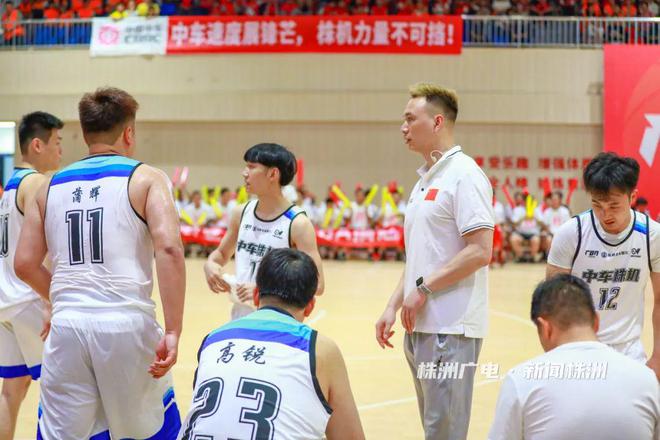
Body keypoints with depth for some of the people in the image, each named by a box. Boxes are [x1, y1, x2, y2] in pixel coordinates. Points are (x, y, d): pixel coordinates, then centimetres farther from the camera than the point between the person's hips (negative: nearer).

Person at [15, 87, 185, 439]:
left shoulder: (52, 186, 14)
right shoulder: (146, 178, 3)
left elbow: (25, 265, 11)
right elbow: (168, 249, -12)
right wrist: (172, 333, -14)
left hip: (68, 327, 3)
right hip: (127, 325, -3)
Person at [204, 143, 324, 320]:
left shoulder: (298, 224, -15)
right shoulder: (241, 213, 3)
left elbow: (316, 284, -19)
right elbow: (222, 253, 19)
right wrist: (210, 265, -5)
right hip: (240, 318, 6)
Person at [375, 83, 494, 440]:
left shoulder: (463, 175, -11)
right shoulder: (425, 180, 18)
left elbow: (479, 252, -19)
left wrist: (423, 288, -15)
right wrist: (394, 306, 15)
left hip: (450, 329, -10)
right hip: (420, 328, 10)